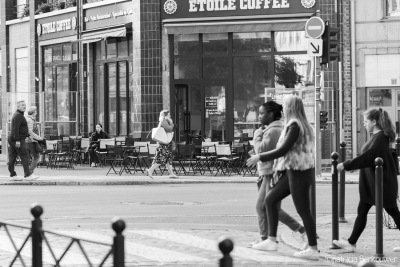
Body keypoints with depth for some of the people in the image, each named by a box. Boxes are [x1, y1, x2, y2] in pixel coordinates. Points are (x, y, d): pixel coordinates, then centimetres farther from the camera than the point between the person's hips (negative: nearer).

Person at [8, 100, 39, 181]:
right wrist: (17, 140, -25)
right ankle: (27, 175, -8)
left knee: (12, 159, 6)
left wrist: (29, 135, 27)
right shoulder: (18, 115, -14)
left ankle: (12, 175, 5)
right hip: (18, 140, -10)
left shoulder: (18, 115, 19)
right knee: (25, 157, -7)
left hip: (12, 140, 10)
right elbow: (15, 128, -21)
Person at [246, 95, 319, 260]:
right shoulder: (303, 125, 13)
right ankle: (271, 241, 11)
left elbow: (283, 150, -19)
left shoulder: (294, 126, -16)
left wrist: (260, 157, -11)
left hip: (298, 172, -10)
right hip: (292, 171, 10)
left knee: (303, 211, -4)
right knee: (270, 200, 11)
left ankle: (313, 250, 1)